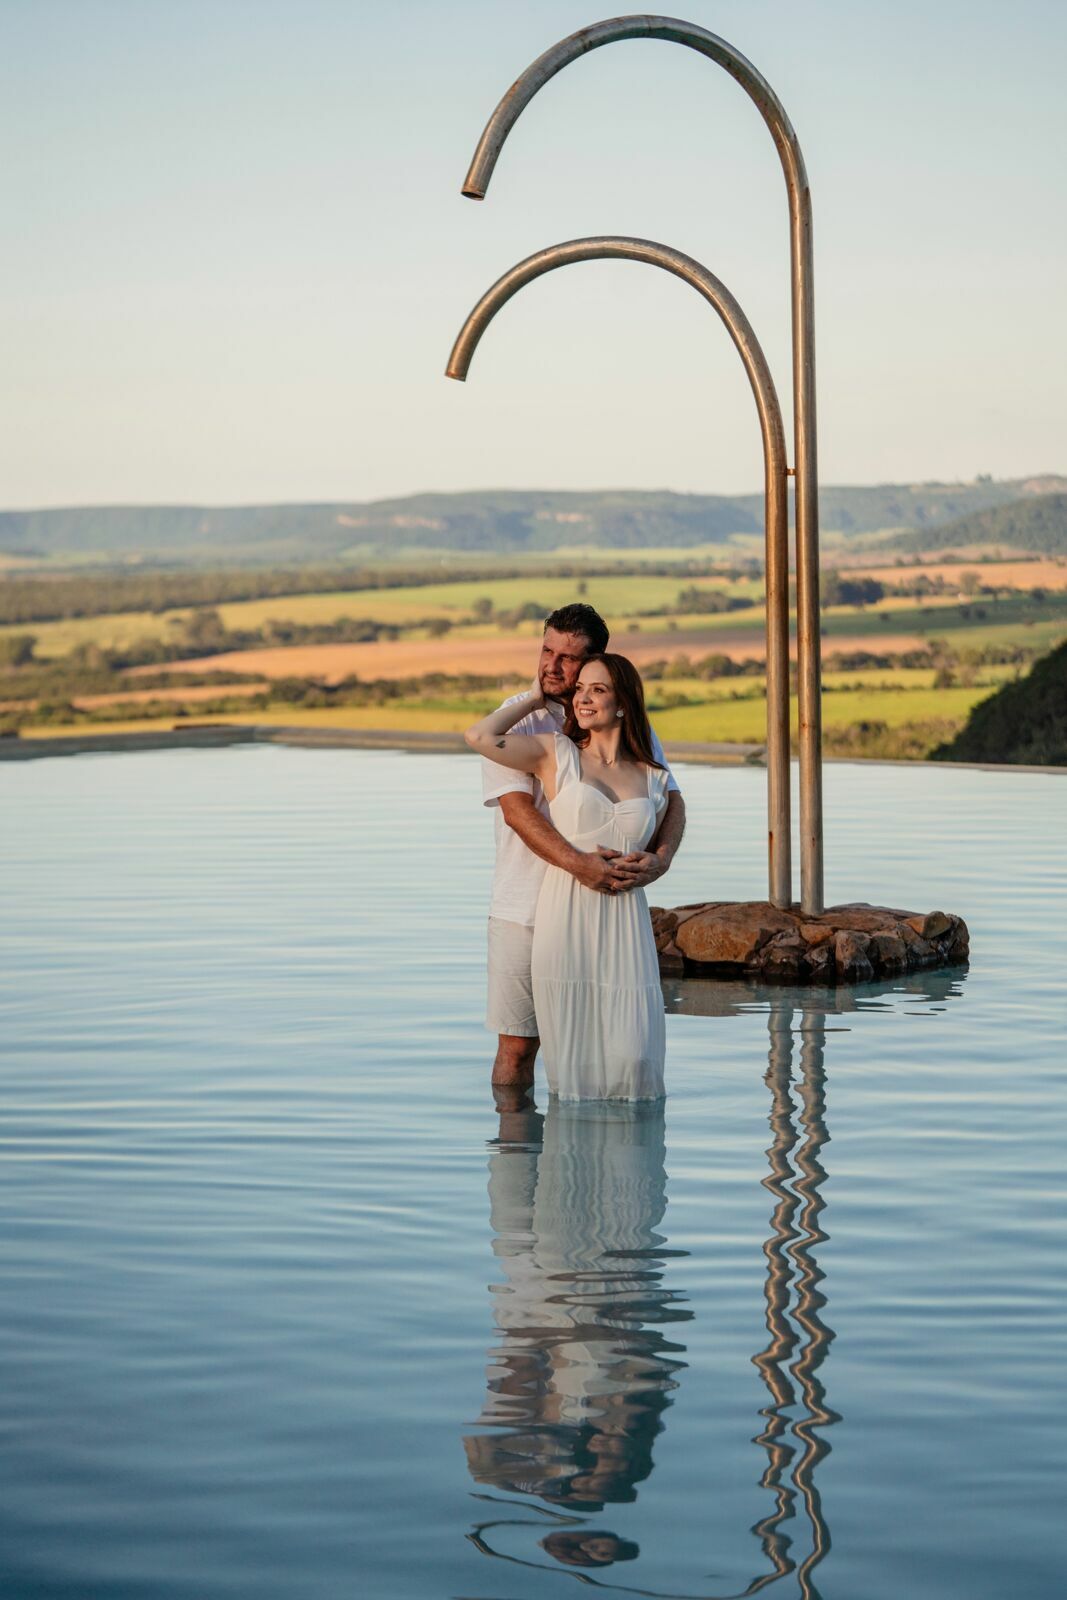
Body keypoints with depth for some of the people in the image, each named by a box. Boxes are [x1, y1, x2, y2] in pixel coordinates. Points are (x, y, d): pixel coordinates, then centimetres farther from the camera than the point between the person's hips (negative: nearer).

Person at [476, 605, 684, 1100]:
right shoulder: (516, 720, -4)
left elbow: (670, 798, 2)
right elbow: (516, 809, -15)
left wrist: (660, 857, -20)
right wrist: (578, 863, -30)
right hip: (526, 910, -2)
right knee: (517, 1045, 0)